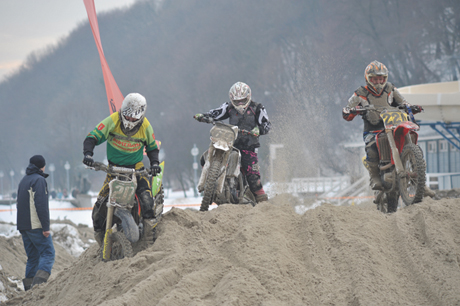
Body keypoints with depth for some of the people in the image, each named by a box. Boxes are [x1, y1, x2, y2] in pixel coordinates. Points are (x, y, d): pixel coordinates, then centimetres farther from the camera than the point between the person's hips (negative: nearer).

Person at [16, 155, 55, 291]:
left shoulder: (23, 180, 19)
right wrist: (46, 227, -19)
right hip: (36, 227, -8)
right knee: (48, 254, -9)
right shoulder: (39, 180, -9)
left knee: (32, 257, 10)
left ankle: (28, 286, 3)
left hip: (23, 227, 8)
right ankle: (39, 282, -25)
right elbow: (41, 205, -18)